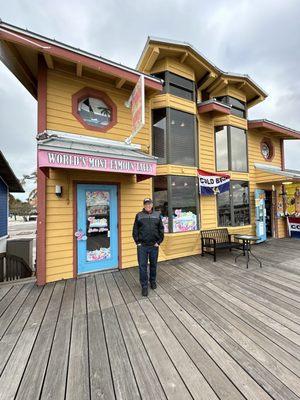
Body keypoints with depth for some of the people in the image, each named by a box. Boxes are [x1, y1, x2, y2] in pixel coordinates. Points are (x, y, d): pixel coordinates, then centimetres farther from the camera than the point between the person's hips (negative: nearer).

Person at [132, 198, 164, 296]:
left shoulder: (157, 215, 3)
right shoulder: (139, 215, 0)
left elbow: (161, 229, 4)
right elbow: (135, 230, 1)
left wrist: (159, 242, -2)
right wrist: (137, 242, -5)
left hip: (154, 245, 2)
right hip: (142, 246, -1)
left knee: (153, 265, 16)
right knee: (142, 266, 4)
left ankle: (153, 281, 38)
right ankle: (144, 286, 21)